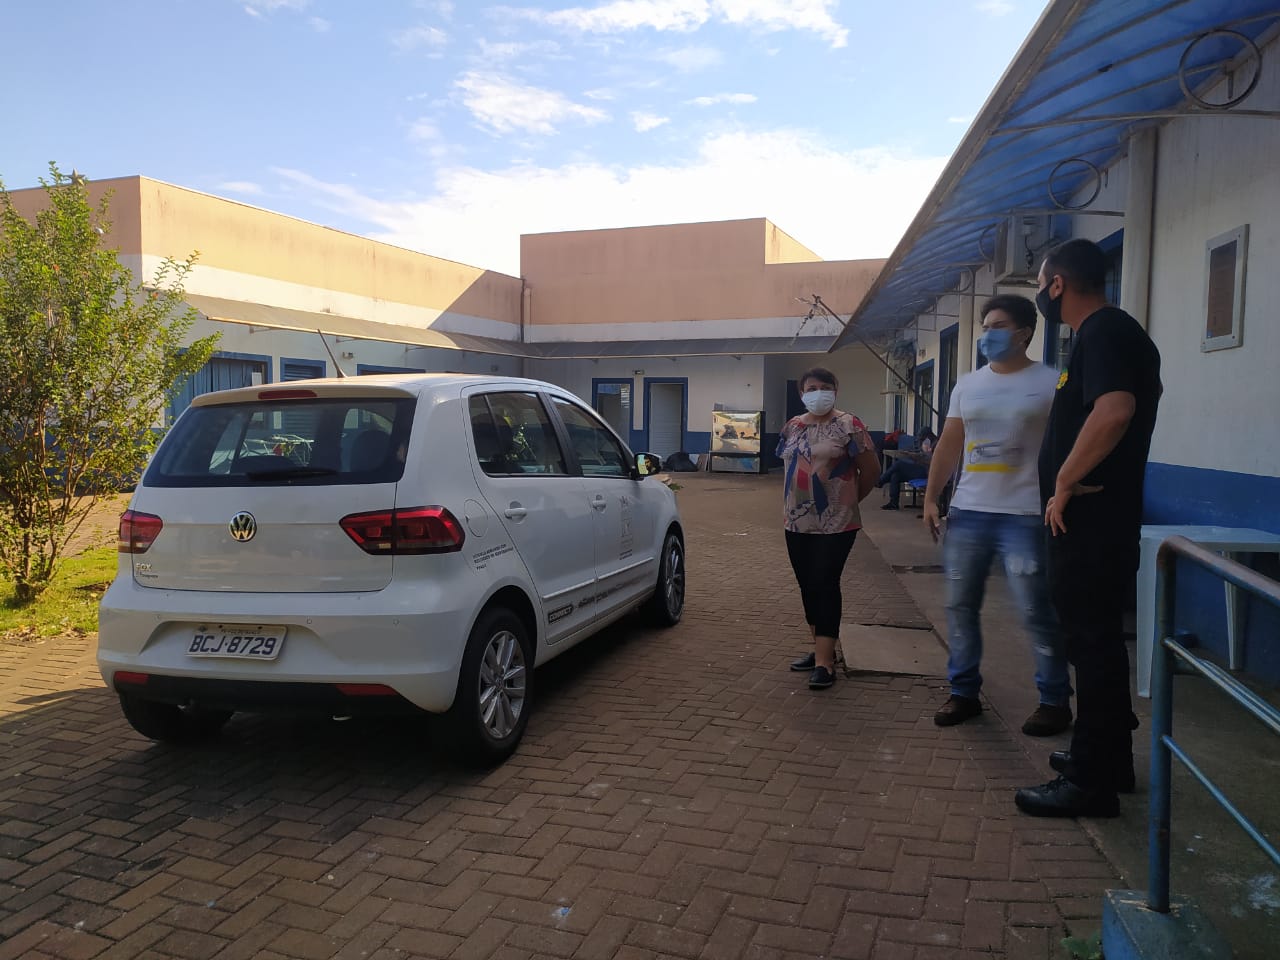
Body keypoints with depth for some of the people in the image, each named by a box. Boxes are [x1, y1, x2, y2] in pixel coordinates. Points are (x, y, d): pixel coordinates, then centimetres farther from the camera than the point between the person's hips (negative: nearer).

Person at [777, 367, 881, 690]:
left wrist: (851, 499, 7)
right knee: (807, 586, 11)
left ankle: (825, 661, -4)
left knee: (825, 586, -8)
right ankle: (820, 648, 24)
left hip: (836, 522, -6)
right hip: (797, 522, 6)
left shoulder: (848, 425, -6)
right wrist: (791, 505, 14)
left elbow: (871, 469, -3)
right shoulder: (792, 427, 11)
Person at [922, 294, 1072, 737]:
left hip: (1024, 517, -5)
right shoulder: (967, 385, 12)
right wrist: (931, 497, 7)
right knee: (960, 605, 8)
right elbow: (949, 445, 13)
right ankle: (964, 691, 21)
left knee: (1036, 612, -1)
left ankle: (1055, 701, 15)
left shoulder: (1050, 383, -3)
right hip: (967, 512, 5)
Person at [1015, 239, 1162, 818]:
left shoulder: (1103, 333, -15)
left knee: (1092, 642, -4)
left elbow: (1115, 409, -33)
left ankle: (1090, 782, 5)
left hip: (1089, 522, -10)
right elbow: (1144, 395, 31)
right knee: (1097, 639, 18)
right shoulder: (1120, 332, 17)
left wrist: (1065, 484, -24)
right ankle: (1108, 757, 30)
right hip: (1103, 518, 10)